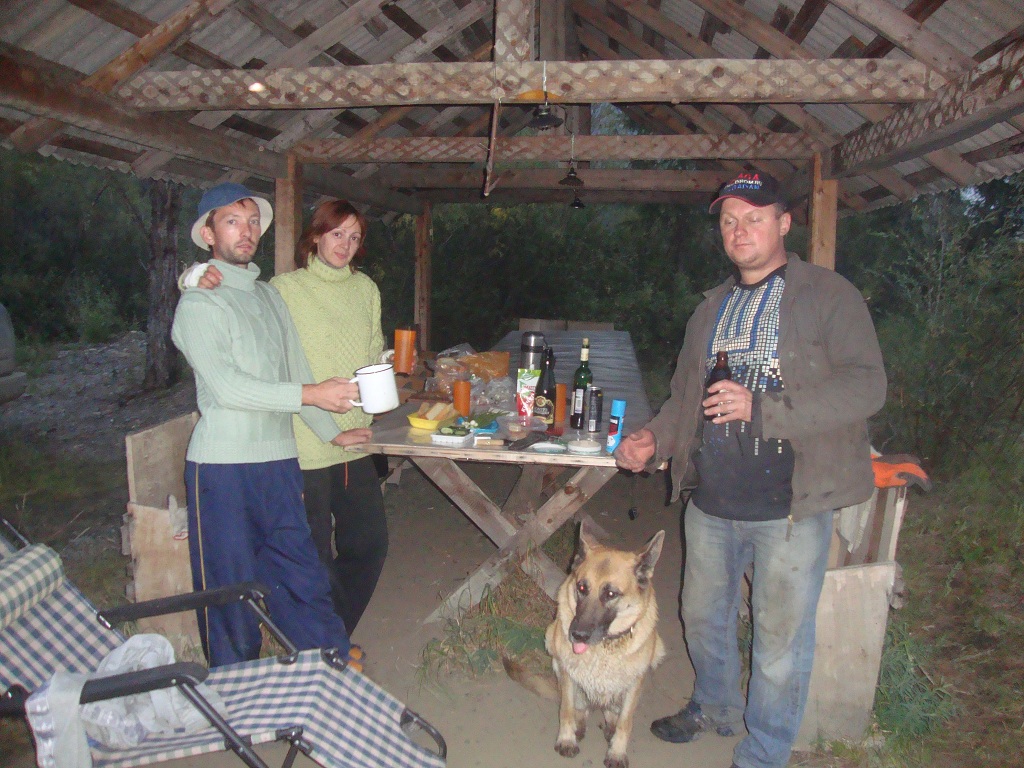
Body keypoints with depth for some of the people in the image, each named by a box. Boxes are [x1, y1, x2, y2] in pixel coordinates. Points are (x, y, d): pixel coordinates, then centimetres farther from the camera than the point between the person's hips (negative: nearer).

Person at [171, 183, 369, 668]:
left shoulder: (269, 295, 17)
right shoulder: (199, 304, -5)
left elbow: (295, 369, 22)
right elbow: (225, 386, -17)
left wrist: (330, 431, 22)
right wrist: (310, 394, -20)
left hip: (278, 459, 6)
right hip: (223, 465, -5)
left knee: (300, 573, 10)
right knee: (231, 586, 4)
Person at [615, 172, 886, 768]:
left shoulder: (830, 295, -3)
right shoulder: (712, 308, 16)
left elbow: (866, 386, -15)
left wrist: (760, 408, -24)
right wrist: (653, 439, 3)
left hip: (791, 505, -6)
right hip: (712, 500, 6)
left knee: (781, 639, 6)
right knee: (703, 616, 20)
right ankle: (716, 707, 47)